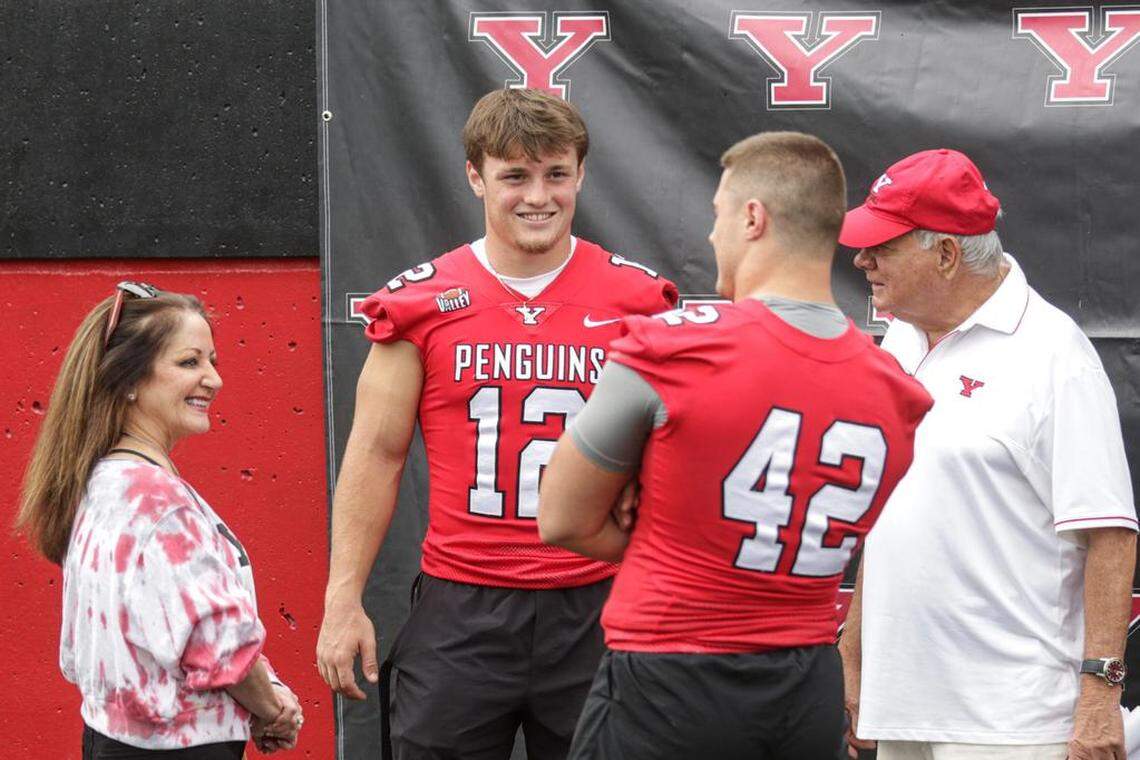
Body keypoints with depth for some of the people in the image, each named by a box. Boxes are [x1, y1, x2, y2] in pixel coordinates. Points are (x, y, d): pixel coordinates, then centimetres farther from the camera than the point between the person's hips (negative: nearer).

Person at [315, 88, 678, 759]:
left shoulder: (636, 299, 3)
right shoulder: (424, 301, 2)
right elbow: (377, 455, 5)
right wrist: (344, 599, 1)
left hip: (595, 610, 0)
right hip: (461, 610, 0)